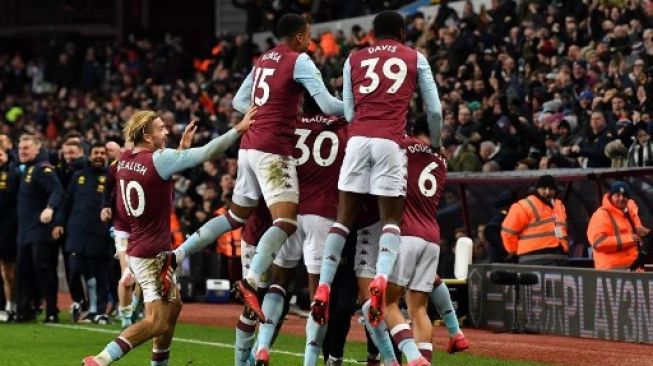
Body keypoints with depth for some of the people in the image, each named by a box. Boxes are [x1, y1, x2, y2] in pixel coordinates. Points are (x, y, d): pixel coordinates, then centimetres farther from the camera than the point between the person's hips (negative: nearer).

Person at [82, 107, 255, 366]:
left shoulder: (124, 160, 4)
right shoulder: (158, 159, -18)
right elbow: (206, 153, -17)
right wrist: (240, 128, -10)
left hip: (136, 248, 9)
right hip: (152, 254, -9)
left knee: (173, 306, 21)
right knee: (157, 322, -10)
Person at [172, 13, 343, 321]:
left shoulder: (263, 61, 16)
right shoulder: (299, 61, -6)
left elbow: (239, 101, 24)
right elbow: (328, 105, -12)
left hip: (249, 145, 8)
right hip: (274, 149, -8)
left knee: (237, 216, 21)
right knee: (286, 222, -14)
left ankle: (177, 254, 18)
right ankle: (251, 281, -32)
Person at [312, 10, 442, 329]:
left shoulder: (353, 60, 21)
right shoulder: (415, 59, 16)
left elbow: (349, 113, 17)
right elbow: (434, 111, 14)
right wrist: (435, 144, 30)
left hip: (358, 139, 2)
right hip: (390, 141, -2)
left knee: (344, 217, 6)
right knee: (391, 219, 0)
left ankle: (323, 287, -5)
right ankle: (381, 278, -27)